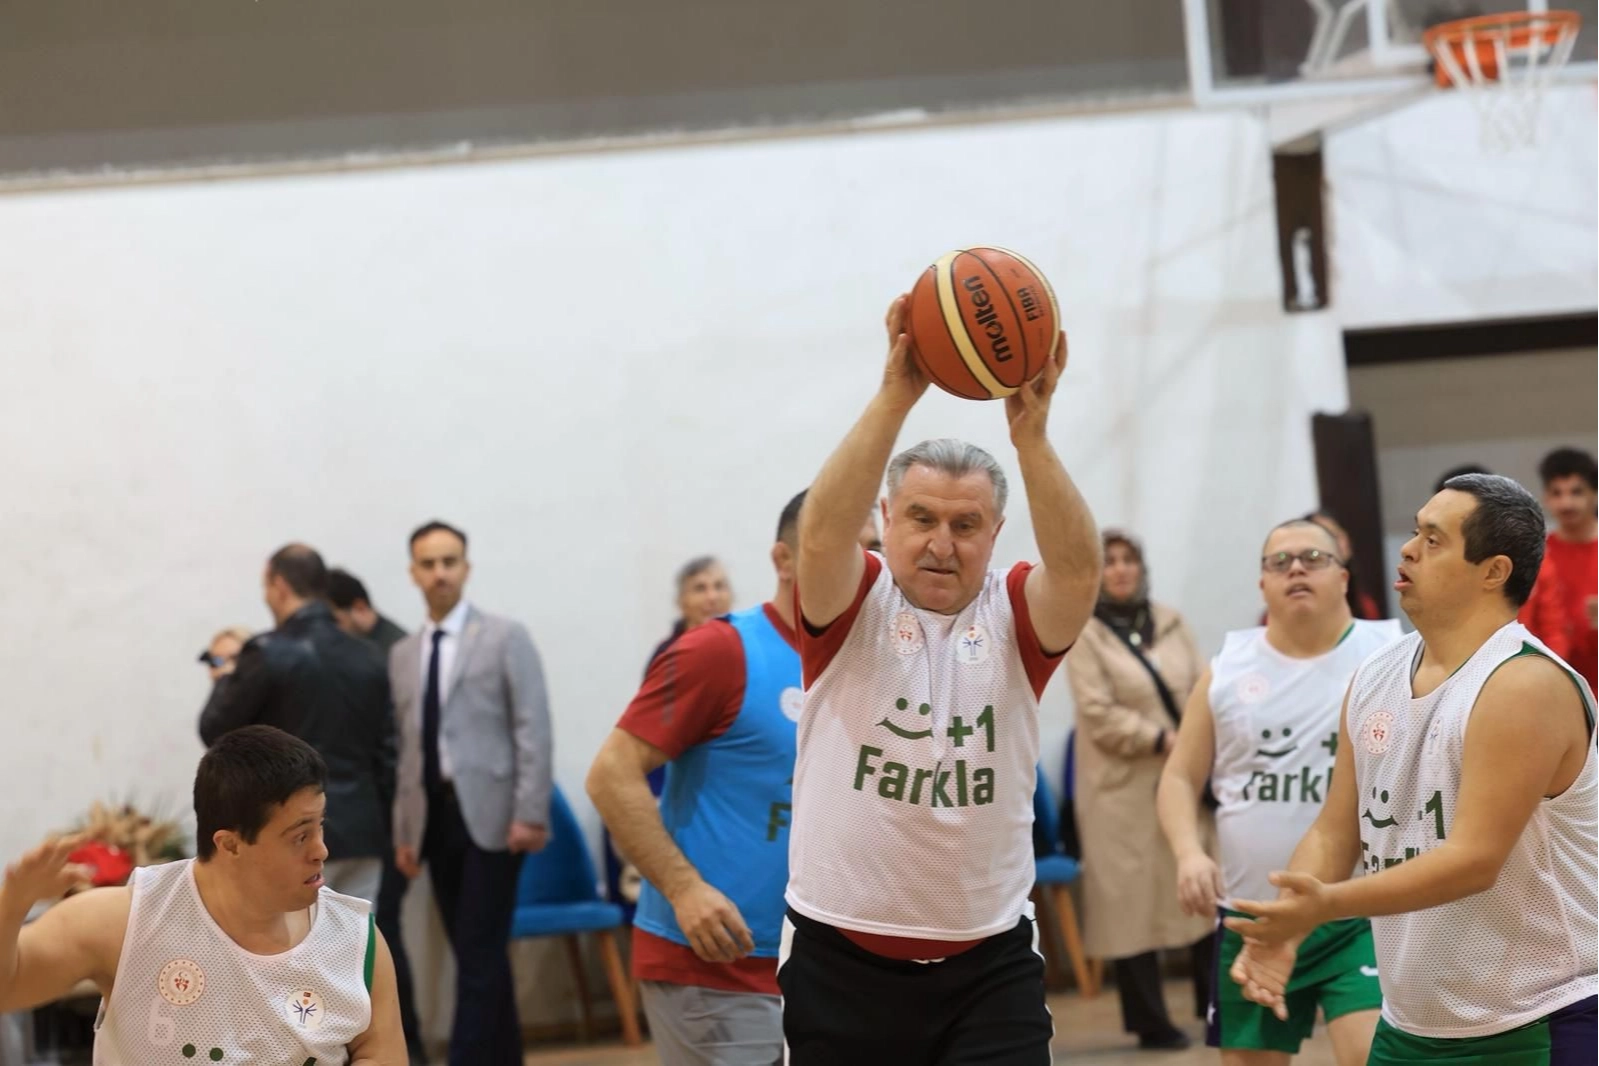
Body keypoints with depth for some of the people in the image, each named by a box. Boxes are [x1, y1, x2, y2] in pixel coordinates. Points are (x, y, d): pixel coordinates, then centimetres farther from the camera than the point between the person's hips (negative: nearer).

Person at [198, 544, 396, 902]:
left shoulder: (269, 653, -9)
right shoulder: (368, 658, 9)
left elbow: (215, 732, -1)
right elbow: (386, 753, 11)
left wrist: (227, 681, 17)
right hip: (360, 832, 5)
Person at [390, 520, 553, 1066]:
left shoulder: (505, 638, 1)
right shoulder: (403, 654, 15)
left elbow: (533, 730, -6)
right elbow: (407, 747, 15)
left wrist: (530, 813, -14)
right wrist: (404, 830, 11)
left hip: (490, 814, -5)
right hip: (435, 817, 5)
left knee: (480, 955, -10)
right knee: (477, 956, 7)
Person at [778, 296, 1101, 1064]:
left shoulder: (1016, 616, 1)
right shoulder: (850, 605, -2)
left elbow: (1078, 568, -20)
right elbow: (822, 532, -23)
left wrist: (1029, 432, -34)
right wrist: (894, 400, -34)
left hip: (990, 963, 1)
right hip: (841, 957, 0)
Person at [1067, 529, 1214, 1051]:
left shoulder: (1170, 622, 12)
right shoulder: (1083, 635, -3)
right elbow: (1099, 715, -10)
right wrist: (1162, 740, -15)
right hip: (1125, 788, -4)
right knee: (1134, 901, -1)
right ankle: (1150, 1022, 8)